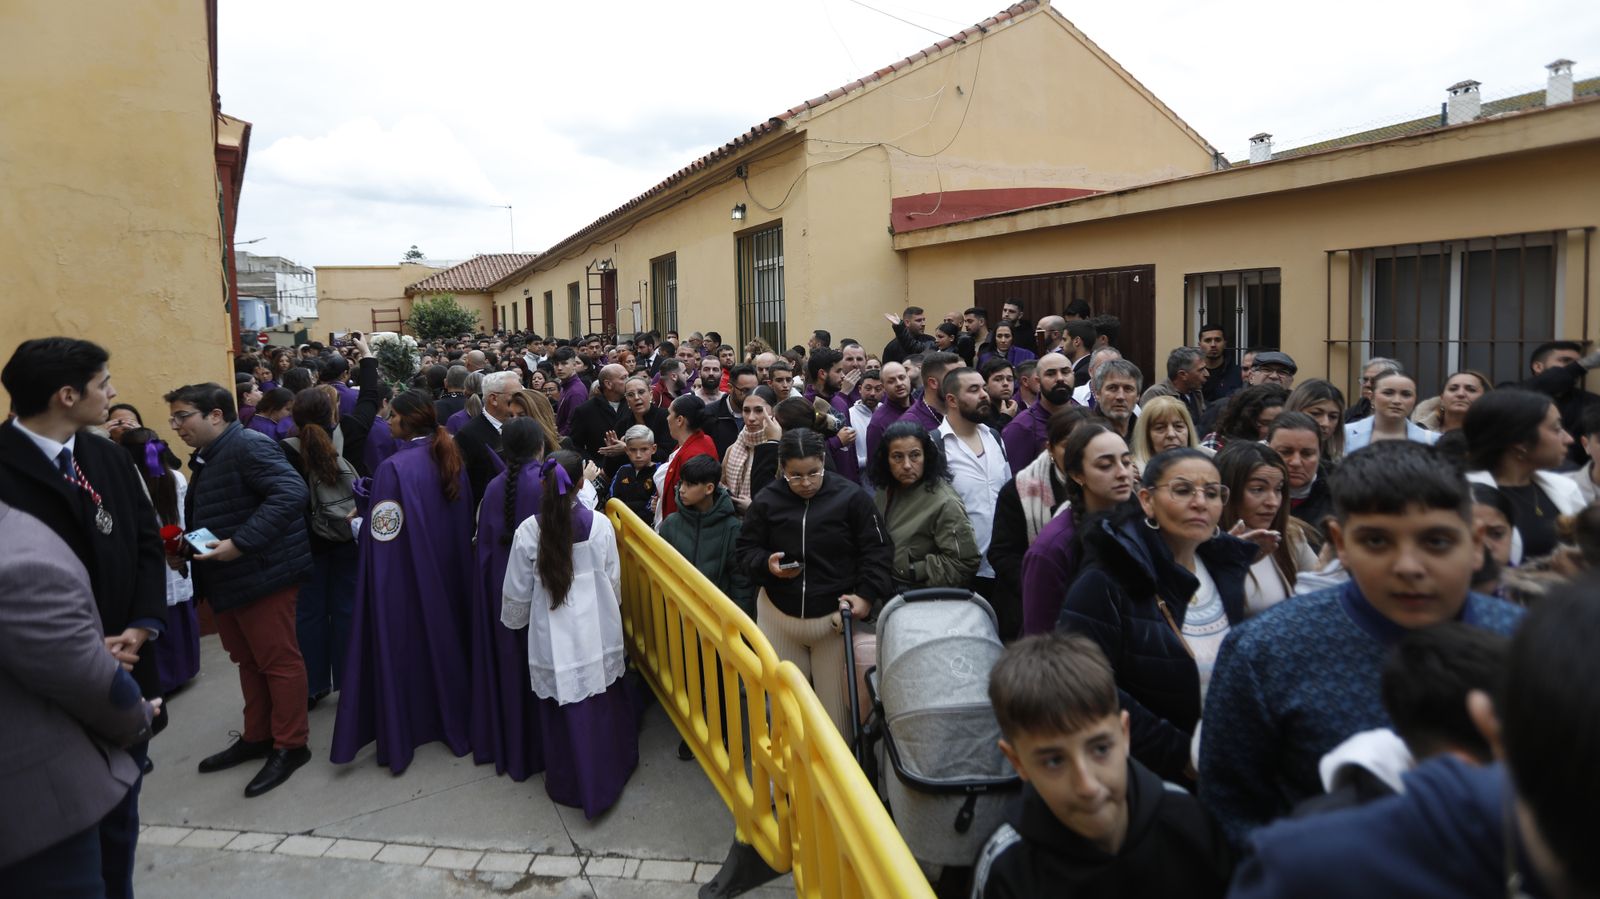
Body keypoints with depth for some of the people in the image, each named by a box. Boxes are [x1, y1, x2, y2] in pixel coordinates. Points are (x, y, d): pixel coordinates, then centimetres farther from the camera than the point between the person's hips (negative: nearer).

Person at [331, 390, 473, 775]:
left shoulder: (394, 468, -20)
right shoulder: (452, 460, 0)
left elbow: (382, 535, -17)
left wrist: (359, 524, 1)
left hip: (404, 575, -6)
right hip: (448, 573, 6)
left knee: (402, 645, 7)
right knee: (444, 635, 19)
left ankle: (400, 735, 17)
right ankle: (453, 719, 31)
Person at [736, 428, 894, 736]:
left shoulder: (851, 497, -10)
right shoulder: (766, 502, -4)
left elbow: (877, 549, -5)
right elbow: (746, 550, 4)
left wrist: (867, 594, -16)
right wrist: (766, 564, -17)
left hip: (836, 616, -2)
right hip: (778, 615, 3)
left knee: (837, 705, 6)